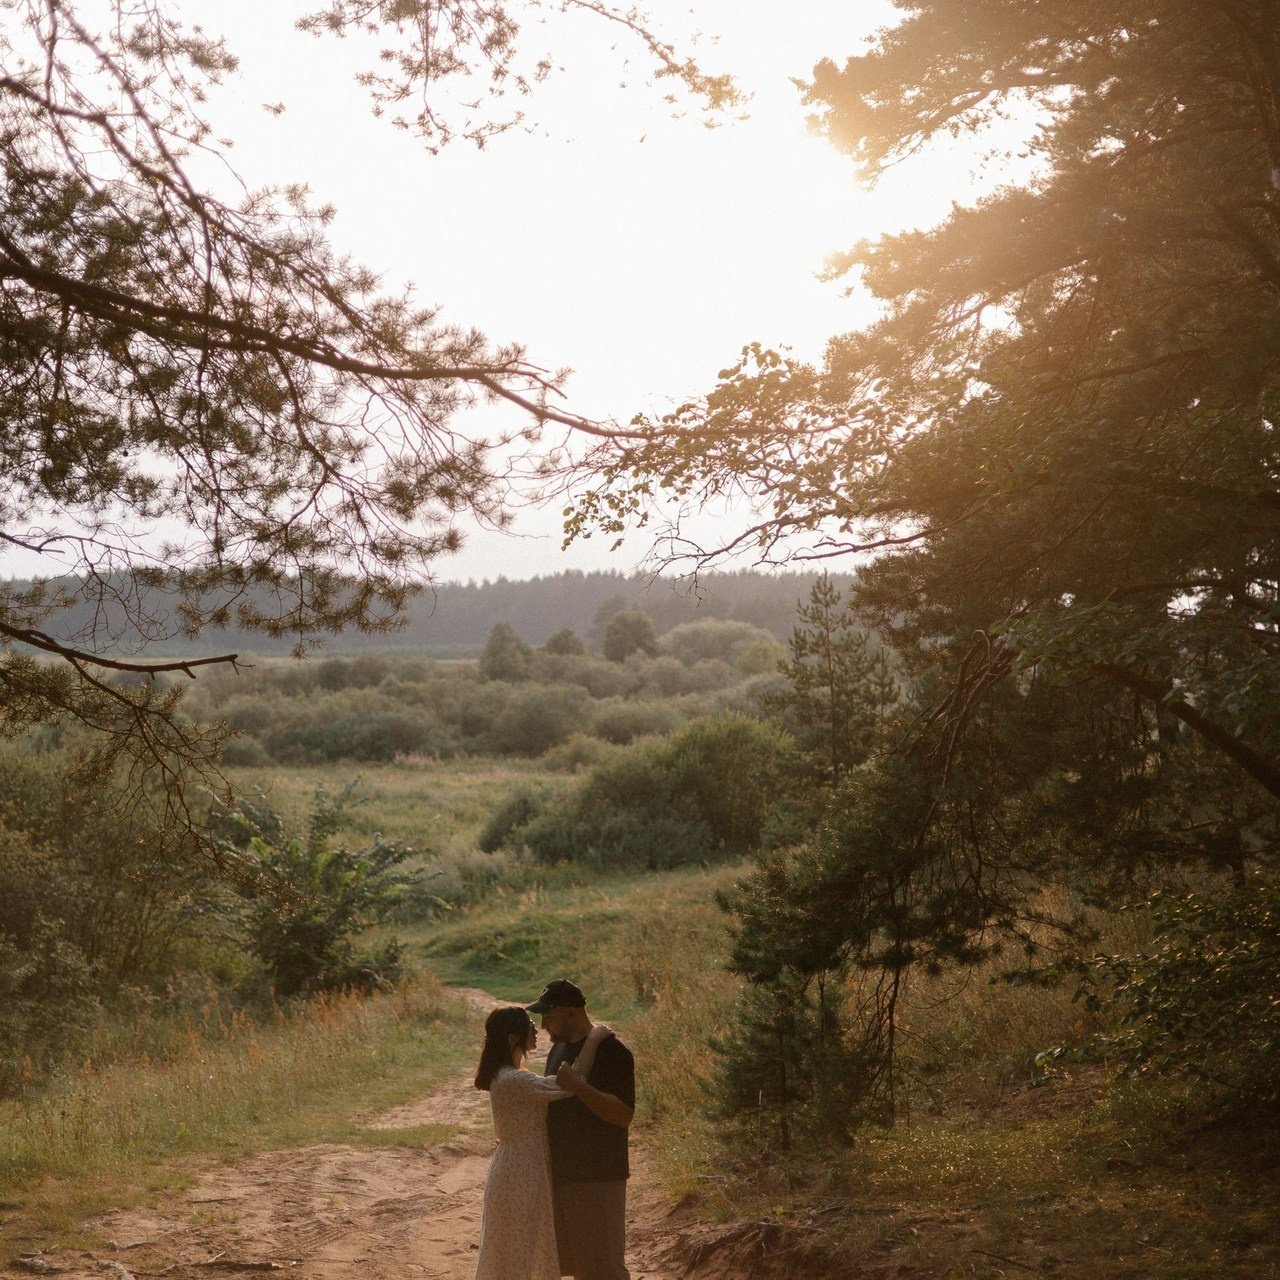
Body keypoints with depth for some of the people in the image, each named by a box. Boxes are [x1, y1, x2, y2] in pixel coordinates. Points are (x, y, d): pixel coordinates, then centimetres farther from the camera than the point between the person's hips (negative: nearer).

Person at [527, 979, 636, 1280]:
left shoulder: (612, 1051, -15)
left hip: (598, 1178, -8)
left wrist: (579, 1087, -30)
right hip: (561, 1174, 8)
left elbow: (624, 1115, -23)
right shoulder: (559, 1048, 10)